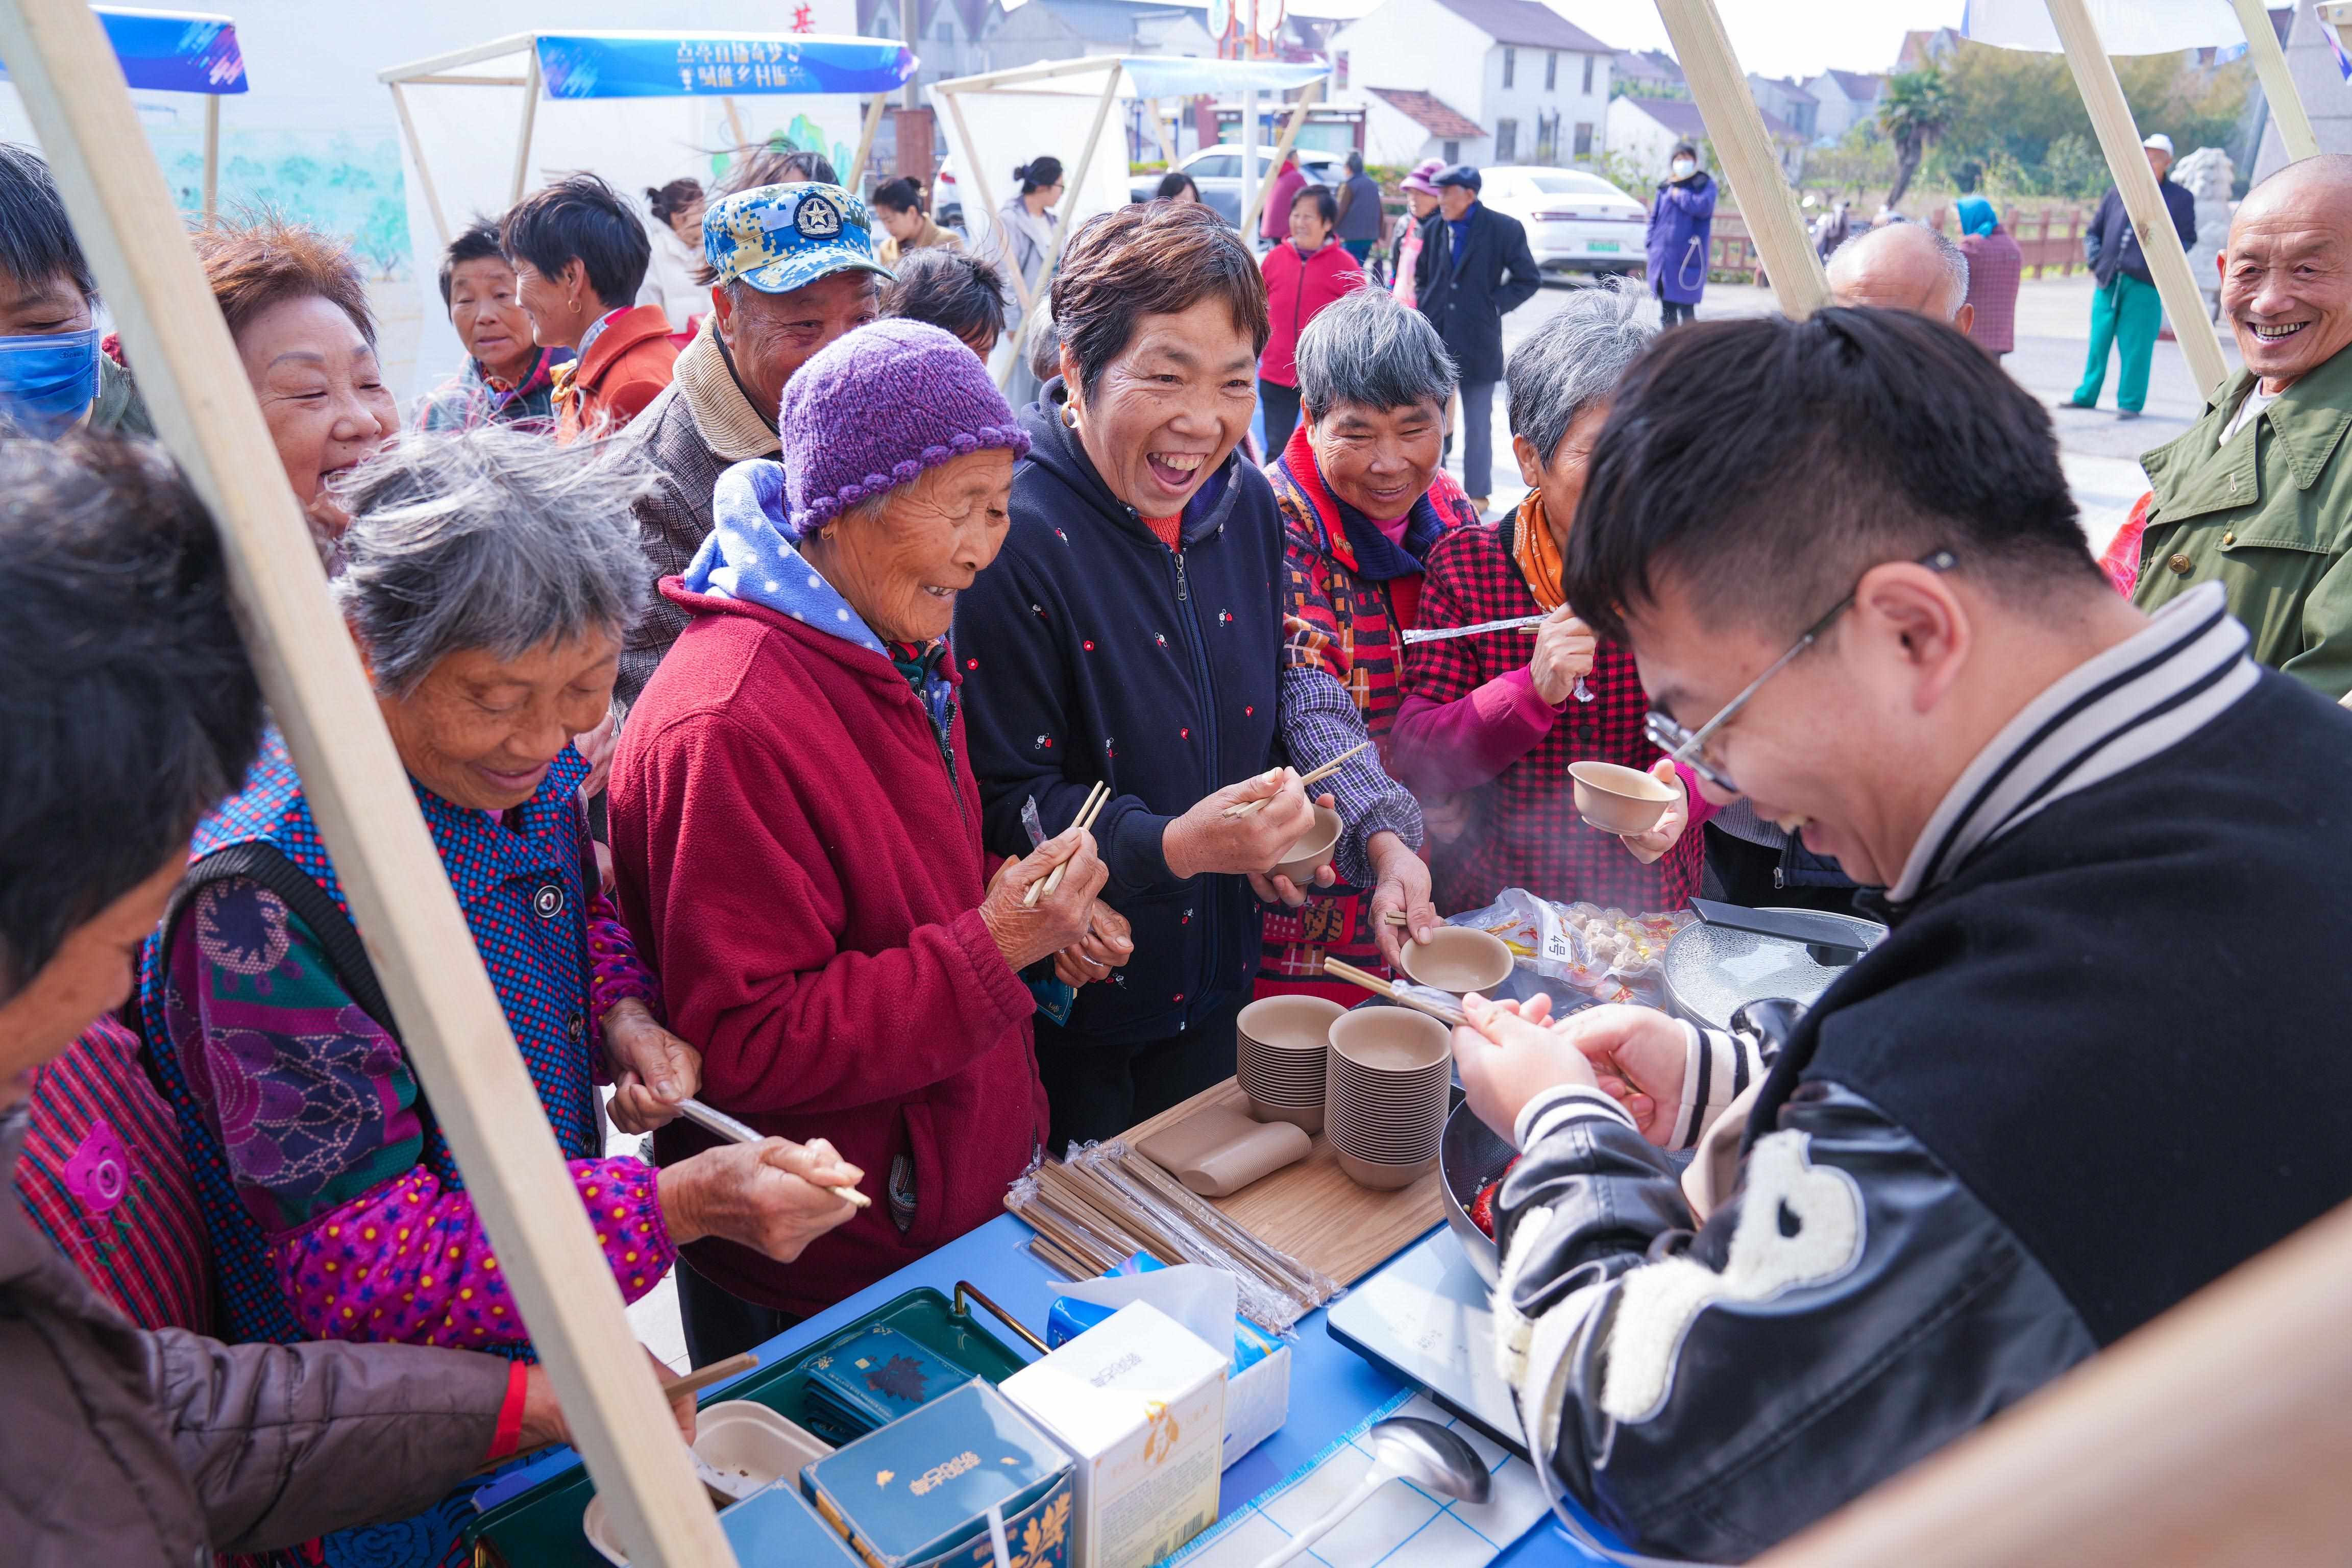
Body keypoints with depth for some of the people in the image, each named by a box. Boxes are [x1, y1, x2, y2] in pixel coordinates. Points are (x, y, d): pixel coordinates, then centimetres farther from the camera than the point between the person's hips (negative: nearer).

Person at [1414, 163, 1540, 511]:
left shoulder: (1504, 230, -7)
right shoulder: (1435, 229, 3)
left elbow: (1528, 279, -1)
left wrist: (1494, 306, -8)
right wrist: (1421, 305, 2)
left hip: (1477, 340, -3)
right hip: (1434, 339, 3)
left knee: (1478, 423, 7)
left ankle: (1477, 493, 19)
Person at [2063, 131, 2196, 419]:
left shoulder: (2180, 198, 7)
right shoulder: (2117, 193, 15)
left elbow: (2187, 239, 7)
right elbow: (2094, 231, 21)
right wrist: (2095, 261, 6)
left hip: (2144, 284, -3)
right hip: (2108, 281, 3)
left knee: (2136, 347, -4)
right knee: (2098, 341, 8)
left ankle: (2130, 403, 3)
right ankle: (2086, 395, 20)